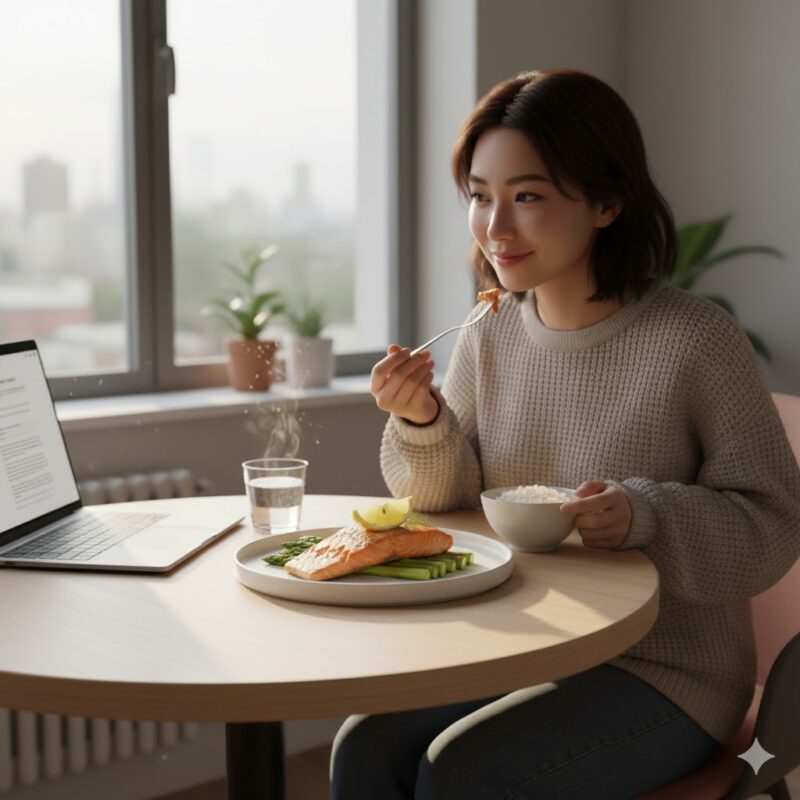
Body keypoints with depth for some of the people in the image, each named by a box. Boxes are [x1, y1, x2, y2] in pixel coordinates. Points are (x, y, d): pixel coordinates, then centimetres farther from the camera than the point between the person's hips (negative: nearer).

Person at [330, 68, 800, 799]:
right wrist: (423, 425, -13)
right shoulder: (489, 338, 0)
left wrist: (646, 518, -29)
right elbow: (453, 505, 7)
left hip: (666, 674, -5)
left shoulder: (696, 342, -17)